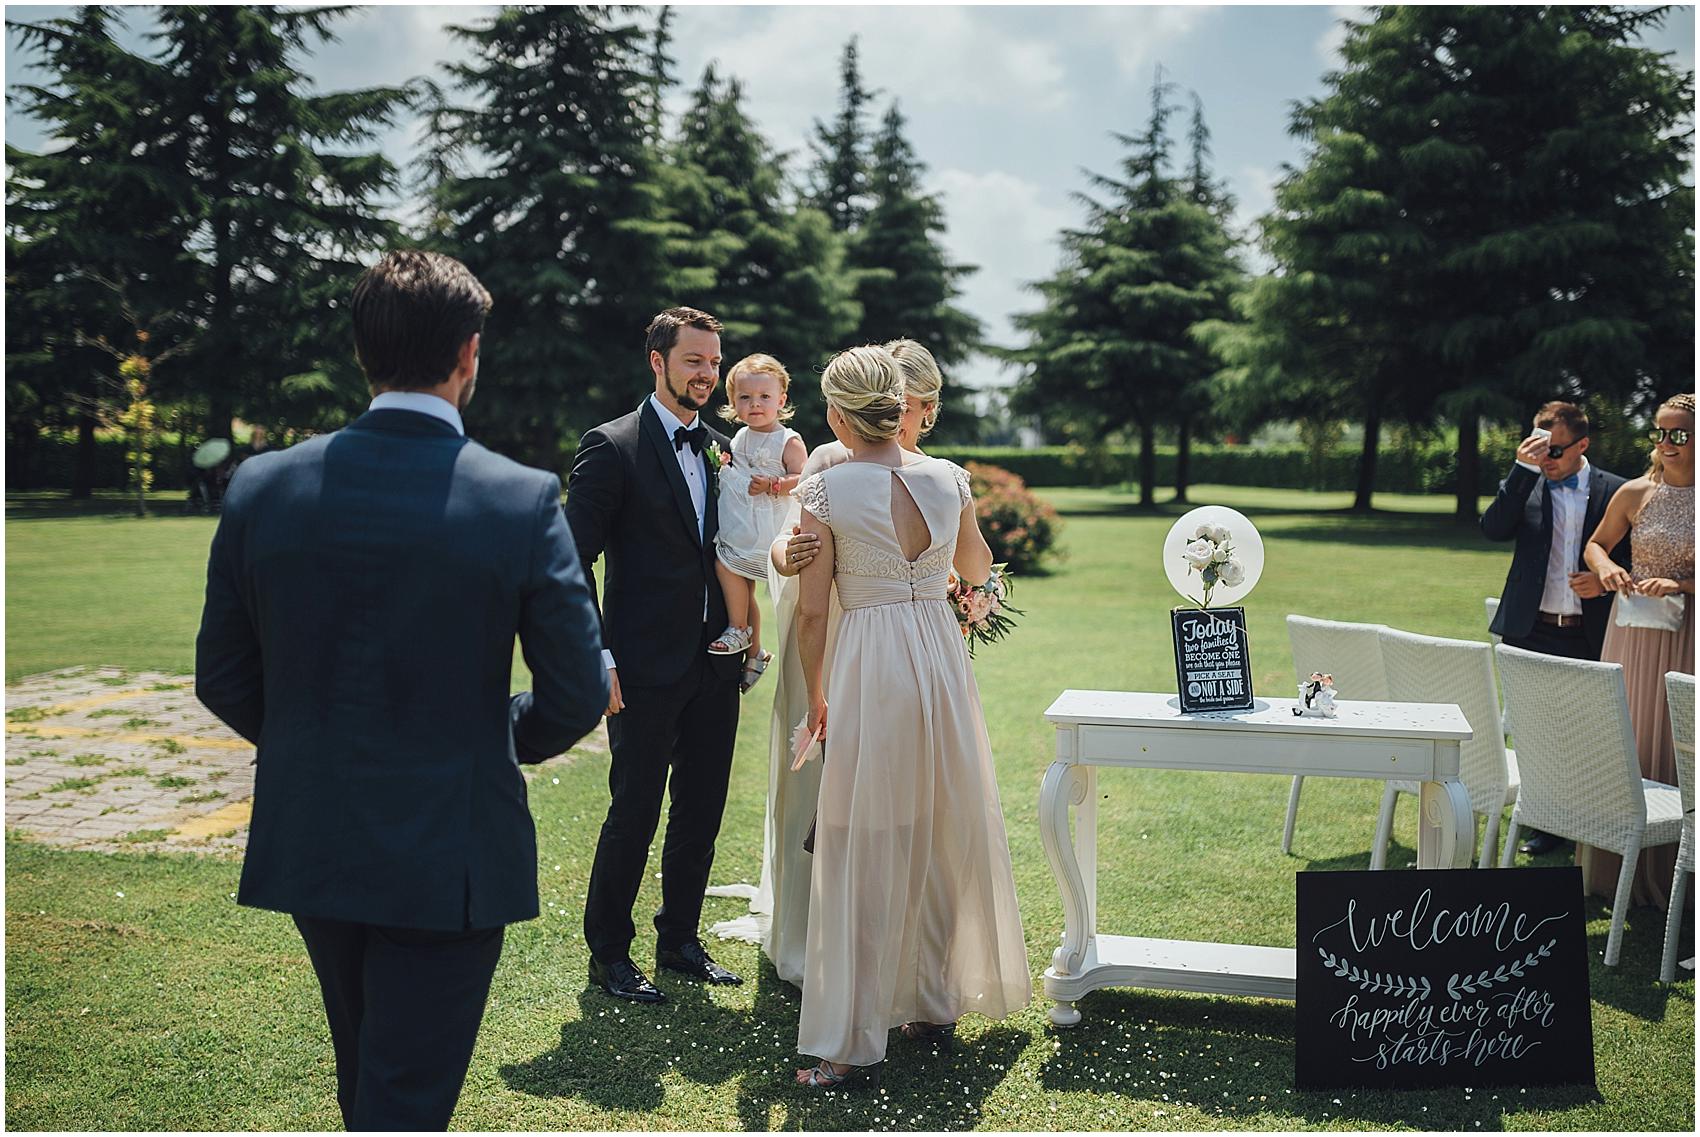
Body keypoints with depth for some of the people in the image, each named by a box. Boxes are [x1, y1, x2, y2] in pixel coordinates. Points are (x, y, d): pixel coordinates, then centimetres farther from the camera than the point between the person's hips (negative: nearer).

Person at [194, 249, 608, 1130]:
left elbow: (223, 679, 2)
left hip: (309, 845, 5)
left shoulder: (264, 485, -6)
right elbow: (576, 696, -12)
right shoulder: (523, 500, -16)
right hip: (450, 856, -4)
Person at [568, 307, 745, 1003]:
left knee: (701, 814, 13)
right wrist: (596, 659, -15)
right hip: (645, 671, -6)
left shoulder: (723, 450, 12)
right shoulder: (611, 448, -7)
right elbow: (574, 561, -9)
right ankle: (608, 955, 19)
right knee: (634, 814, 2)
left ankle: (679, 942, 29)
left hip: (715, 668, 6)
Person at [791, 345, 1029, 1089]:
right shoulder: (948, 480, 3)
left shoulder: (824, 493, -8)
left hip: (870, 670, -4)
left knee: (867, 850, 2)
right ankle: (935, 1004, 32)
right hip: (943, 658, 5)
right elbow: (978, 570, 20)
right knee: (947, 834, 17)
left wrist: (816, 697, 9)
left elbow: (812, 613, -5)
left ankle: (855, 1041, 8)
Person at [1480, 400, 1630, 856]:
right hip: (1531, 630, 1)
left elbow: (1631, 558, 9)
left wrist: (1604, 580, -11)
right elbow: (1494, 529, -12)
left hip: (1588, 635, -1)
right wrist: (1523, 470, -17)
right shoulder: (1527, 486, 6)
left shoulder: (1613, 490, 3)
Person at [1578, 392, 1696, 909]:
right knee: (1623, 744, 7)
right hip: (1633, 630, 2)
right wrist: (1605, 568, -6)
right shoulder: (1635, 493, 1)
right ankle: (1615, 868, 18)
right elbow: (1595, 544, 14)